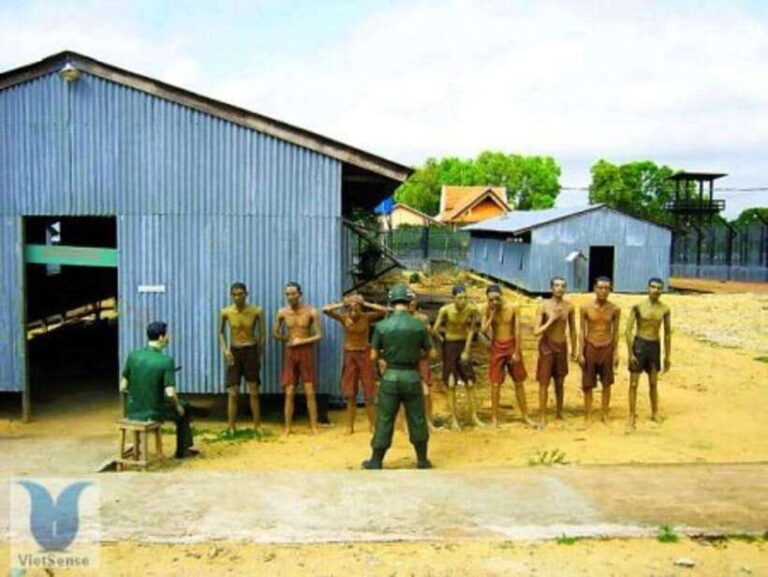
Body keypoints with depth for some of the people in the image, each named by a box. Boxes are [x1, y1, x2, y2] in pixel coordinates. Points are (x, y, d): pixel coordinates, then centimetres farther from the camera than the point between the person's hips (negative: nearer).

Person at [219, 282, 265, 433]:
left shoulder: (256, 311, -11)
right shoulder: (225, 312, -7)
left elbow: (262, 334, -1)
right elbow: (221, 332, 9)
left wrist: (259, 355, 1)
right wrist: (224, 349, -5)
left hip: (251, 351, -1)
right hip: (234, 352, 1)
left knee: (253, 391, 5)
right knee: (232, 393, 1)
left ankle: (257, 426, 15)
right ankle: (230, 427, 8)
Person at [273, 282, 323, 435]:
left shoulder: (311, 312, -7)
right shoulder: (282, 313, 0)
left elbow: (319, 335, -8)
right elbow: (275, 334, 11)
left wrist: (301, 341, -14)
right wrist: (288, 339, -1)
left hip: (306, 352, -2)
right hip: (289, 353, 2)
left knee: (310, 392, 1)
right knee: (289, 393, 2)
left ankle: (314, 426, 8)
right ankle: (288, 427, 9)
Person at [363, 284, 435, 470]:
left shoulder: (381, 326, -7)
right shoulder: (419, 325, -7)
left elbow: (374, 356, -2)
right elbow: (431, 353, 0)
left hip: (391, 376, 0)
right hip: (412, 377, 0)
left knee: (384, 420, 8)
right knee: (417, 420, 12)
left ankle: (376, 461, 16)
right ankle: (422, 460, 23)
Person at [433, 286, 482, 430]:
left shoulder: (472, 309, -14)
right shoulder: (445, 310, -20)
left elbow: (471, 330, -7)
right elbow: (435, 330, -15)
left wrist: (466, 351, -7)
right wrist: (442, 339, 0)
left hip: (464, 345, 2)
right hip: (450, 346, -2)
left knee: (470, 383, 6)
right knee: (451, 385, 2)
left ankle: (474, 416, 20)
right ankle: (454, 420, 10)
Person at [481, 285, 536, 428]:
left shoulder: (513, 308, -10)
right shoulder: (487, 310, -6)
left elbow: (517, 331, -9)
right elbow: (483, 330, -14)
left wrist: (516, 352, -10)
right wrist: (492, 314, -19)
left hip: (512, 345, 0)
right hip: (497, 347, 0)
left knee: (519, 383, 9)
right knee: (496, 384, 1)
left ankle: (525, 416, 21)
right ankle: (494, 418, 10)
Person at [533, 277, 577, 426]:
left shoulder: (569, 307, -2)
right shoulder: (544, 307, -12)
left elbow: (572, 330, 9)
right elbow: (536, 332, -14)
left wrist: (574, 350, 11)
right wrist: (551, 320, -20)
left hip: (562, 346, 3)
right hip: (547, 346, -3)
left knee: (560, 382, 14)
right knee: (544, 383, -1)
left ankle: (559, 412, 29)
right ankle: (542, 417, 6)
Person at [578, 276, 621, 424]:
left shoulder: (615, 309, -4)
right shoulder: (585, 308, -8)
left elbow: (615, 331, 3)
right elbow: (582, 331, -3)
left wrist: (616, 352, -1)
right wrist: (580, 352, -7)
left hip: (607, 348, 1)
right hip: (590, 347, -1)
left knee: (607, 384, 9)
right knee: (588, 384, 5)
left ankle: (605, 414, 21)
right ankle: (588, 416, 16)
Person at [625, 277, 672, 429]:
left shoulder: (665, 309, -2)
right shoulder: (638, 306, -9)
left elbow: (667, 333, 7)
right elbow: (628, 330, -8)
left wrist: (667, 356, 7)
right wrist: (630, 353, -13)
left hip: (655, 345, 2)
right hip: (639, 344, -2)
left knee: (653, 383, 14)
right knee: (634, 383, 0)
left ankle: (654, 413, 29)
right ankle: (632, 416, 8)